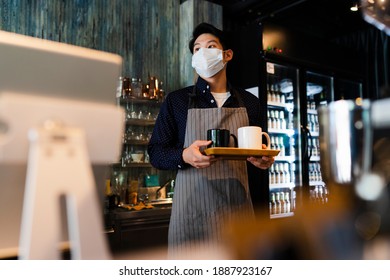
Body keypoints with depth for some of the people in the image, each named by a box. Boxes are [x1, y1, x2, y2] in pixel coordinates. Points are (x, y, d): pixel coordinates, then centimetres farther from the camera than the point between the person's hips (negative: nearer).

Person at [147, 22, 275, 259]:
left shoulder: (249, 103, 12)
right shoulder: (177, 101, 5)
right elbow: (156, 153, 3)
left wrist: (263, 160, -4)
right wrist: (184, 156, -17)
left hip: (238, 206, 2)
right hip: (192, 207, -2)